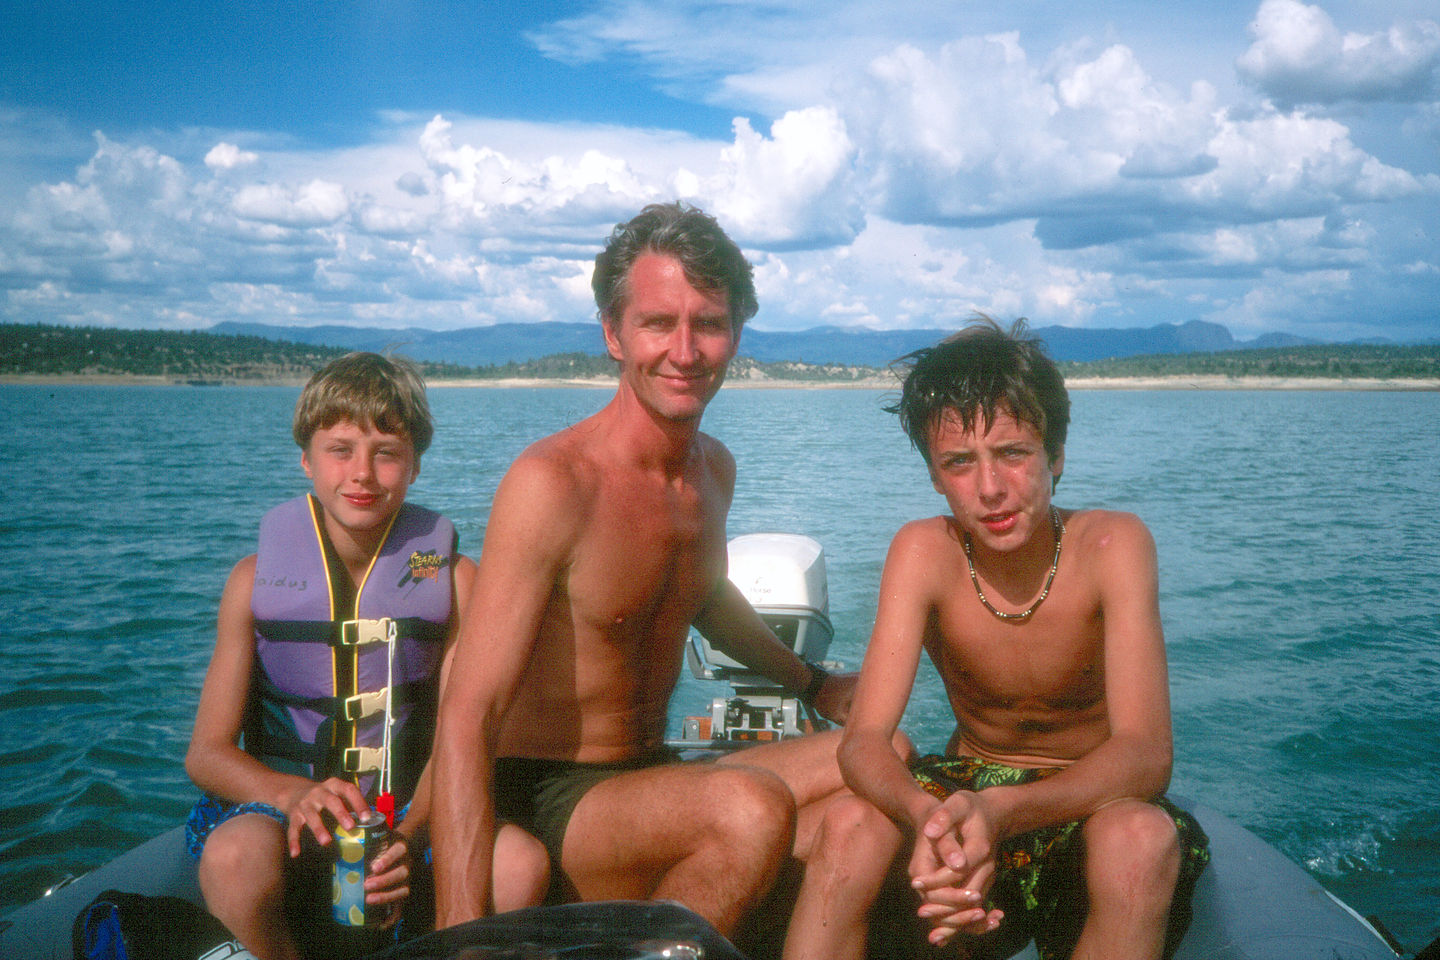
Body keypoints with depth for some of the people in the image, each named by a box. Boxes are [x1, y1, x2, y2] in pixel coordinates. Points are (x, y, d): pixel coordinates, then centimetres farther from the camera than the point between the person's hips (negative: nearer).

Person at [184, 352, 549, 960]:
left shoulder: (455, 579, -1)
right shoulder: (257, 578, 0)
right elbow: (207, 753, -1)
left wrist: (409, 834, -25)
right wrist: (295, 794, -23)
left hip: (407, 814, 1)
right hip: (279, 803, 0)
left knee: (521, 864, -29)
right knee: (235, 859, -35)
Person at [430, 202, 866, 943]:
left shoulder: (715, 470, 5)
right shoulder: (554, 481, -21)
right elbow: (466, 720, -26)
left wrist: (814, 685, 36)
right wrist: (462, 934, -34)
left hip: (653, 780, 8)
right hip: (543, 799, -8)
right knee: (752, 806, -33)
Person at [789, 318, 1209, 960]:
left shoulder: (1112, 545, -19)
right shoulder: (923, 552, -14)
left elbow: (1145, 754, -28)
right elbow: (864, 741, -20)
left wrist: (1002, 810, -47)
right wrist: (927, 815, -44)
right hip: (966, 791, 1)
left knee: (1142, 838, -35)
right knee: (850, 824, -28)